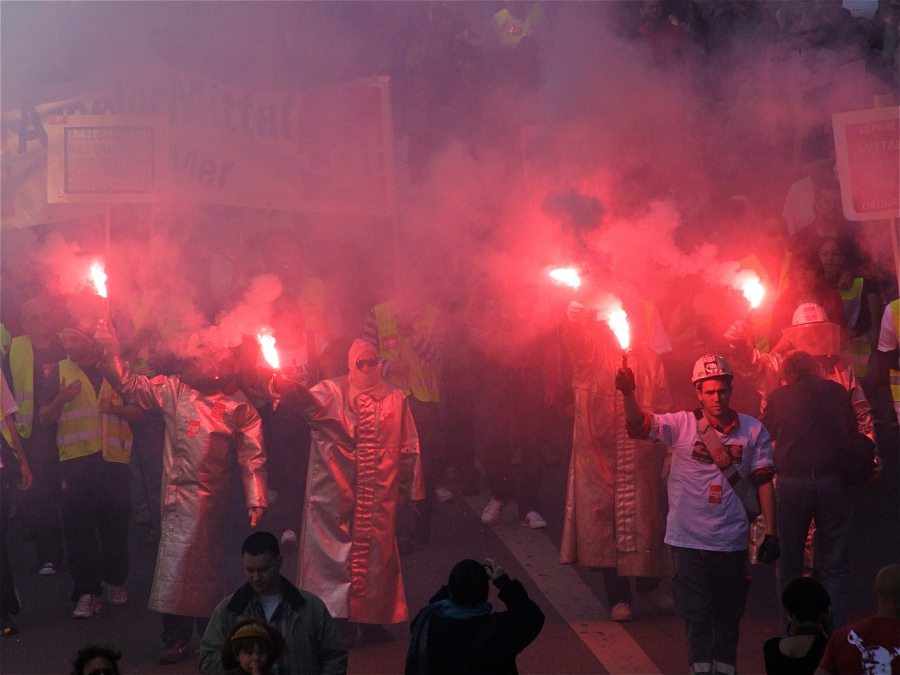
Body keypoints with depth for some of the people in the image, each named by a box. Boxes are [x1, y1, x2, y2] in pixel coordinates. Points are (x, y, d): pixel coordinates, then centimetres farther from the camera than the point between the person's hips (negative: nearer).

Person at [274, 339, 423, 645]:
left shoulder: (395, 398, 9)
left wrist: (413, 490, 12)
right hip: (338, 491, -2)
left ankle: (373, 619, 14)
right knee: (337, 548, -3)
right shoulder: (333, 392, 3)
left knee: (376, 550, 4)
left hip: (379, 494, 2)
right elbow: (310, 401, -20)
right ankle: (340, 619, 3)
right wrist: (284, 386, -40)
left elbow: (408, 448, 12)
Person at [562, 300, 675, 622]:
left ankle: (649, 584, 25)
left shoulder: (649, 359, 8)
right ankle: (618, 597, 10)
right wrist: (574, 320, -45)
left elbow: (662, 406, 11)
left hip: (641, 457, 2)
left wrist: (663, 449, 4)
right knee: (606, 522, 1)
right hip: (600, 453, -2)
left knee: (646, 520, 5)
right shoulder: (592, 350, -1)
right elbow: (575, 341, -24)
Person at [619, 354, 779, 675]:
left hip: (731, 541, 2)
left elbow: (764, 482, 3)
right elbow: (639, 425, -14)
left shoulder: (753, 430, 2)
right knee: (697, 615, 0)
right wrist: (628, 394, -33)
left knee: (729, 616, 13)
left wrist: (771, 533, 0)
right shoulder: (682, 425, -2)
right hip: (689, 539, -1)